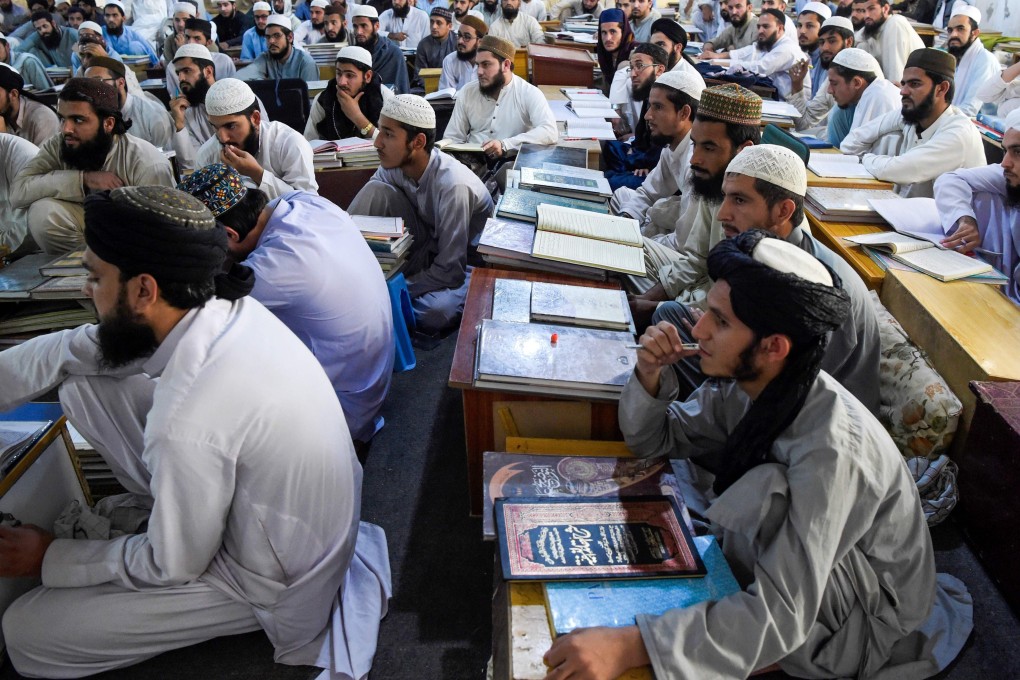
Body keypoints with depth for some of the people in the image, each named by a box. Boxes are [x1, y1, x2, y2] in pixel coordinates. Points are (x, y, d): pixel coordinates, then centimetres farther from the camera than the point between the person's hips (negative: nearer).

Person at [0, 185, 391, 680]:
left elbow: (172, 566, -18)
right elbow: (73, 351, 1)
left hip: (271, 586, -7)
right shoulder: (222, 306, -15)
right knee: (84, 388, 2)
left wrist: (50, 559, -3)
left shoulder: (188, 422, -37)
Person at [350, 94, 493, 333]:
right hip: (426, 249, 5)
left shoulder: (452, 185, -31)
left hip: (468, 262, -5)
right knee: (377, 191, -18)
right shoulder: (394, 165, -13)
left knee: (434, 312, -38)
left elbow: (450, 271, -30)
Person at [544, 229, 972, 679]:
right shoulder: (743, 385, -13)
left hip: (869, 630, -6)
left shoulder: (831, 450, -36)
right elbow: (655, 440, 1)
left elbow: (781, 614, -39)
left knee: (766, 489, -31)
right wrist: (650, 375, -22)